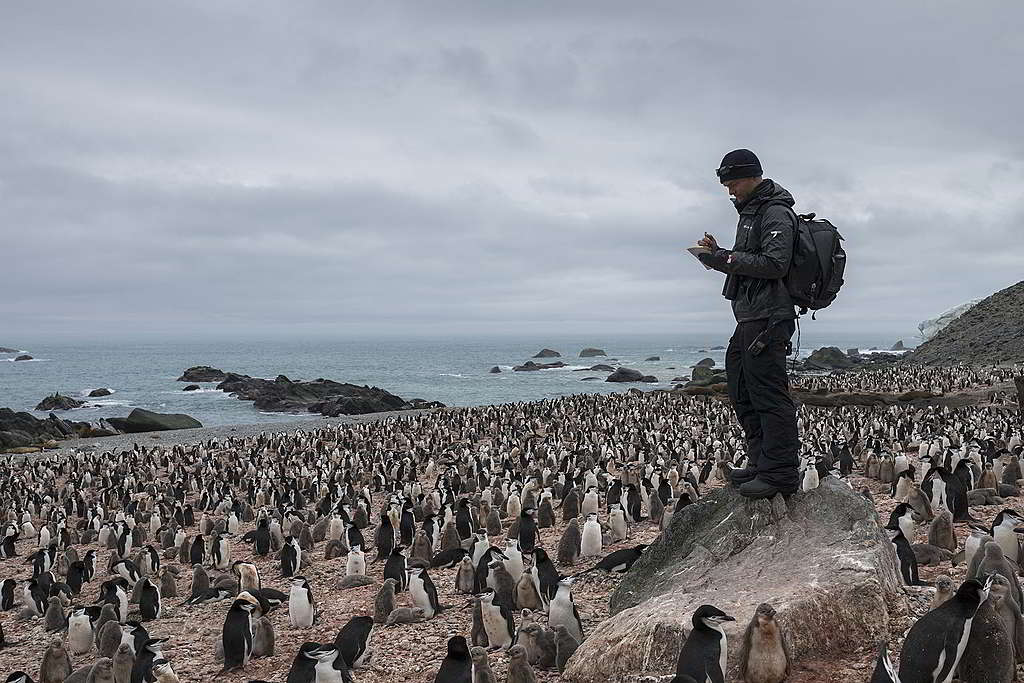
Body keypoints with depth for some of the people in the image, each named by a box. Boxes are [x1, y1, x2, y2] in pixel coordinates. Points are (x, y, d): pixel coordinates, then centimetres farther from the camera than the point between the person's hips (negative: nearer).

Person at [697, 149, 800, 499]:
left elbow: (774, 264, -20)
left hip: (766, 319, -11)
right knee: (741, 393, 14)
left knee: (768, 394, -10)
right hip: (749, 317, 11)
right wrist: (715, 254, 7)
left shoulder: (775, 212, -10)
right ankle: (761, 463, 21)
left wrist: (728, 258, -15)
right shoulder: (751, 210, 22)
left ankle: (780, 473, -7)